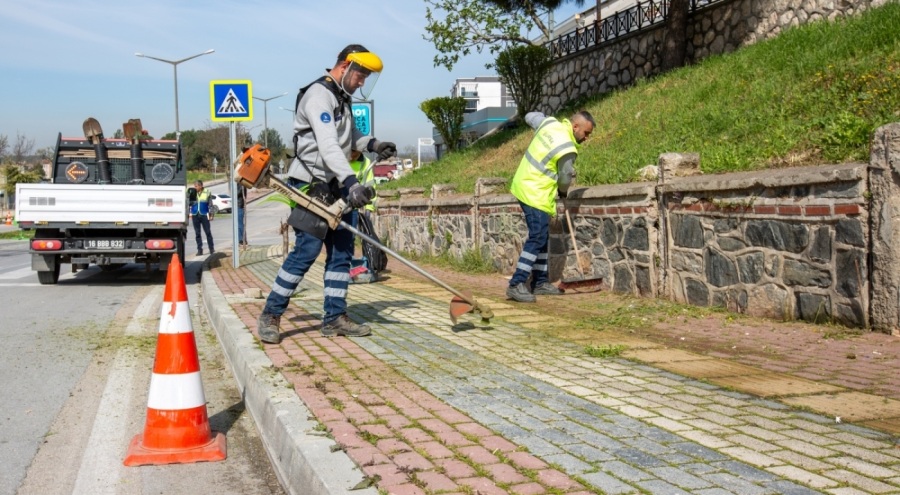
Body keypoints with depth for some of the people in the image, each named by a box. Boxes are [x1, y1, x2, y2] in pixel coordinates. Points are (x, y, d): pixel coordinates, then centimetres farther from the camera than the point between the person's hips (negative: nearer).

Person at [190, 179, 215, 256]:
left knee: (208, 232, -2)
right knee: (197, 233, 4)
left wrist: (211, 214, 1)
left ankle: (211, 249, 7)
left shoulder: (207, 192, 2)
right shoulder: (192, 193, 7)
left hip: (204, 215, -2)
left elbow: (210, 204, 5)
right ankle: (199, 249, 9)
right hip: (195, 215, 2)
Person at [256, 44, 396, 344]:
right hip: (311, 186, -10)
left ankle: (335, 318, 12)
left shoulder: (342, 98, 16)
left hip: (334, 187, 10)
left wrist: (372, 144, 7)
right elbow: (328, 146, -27)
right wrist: (351, 183, -37)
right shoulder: (319, 96, -15)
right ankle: (270, 316, -1)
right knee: (307, 249, -12)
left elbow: (349, 136, 28)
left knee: (342, 250, 6)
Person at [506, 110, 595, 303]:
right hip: (535, 194, -10)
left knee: (542, 237, 14)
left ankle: (540, 282, 19)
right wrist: (563, 193, 15)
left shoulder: (550, 122, 2)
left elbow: (530, 116, 23)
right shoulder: (566, 149, -20)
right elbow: (566, 179, -5)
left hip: (524, 185, 10)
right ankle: (516, 285, -17)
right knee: (537, 238, -13)